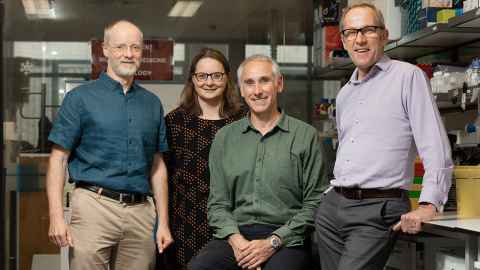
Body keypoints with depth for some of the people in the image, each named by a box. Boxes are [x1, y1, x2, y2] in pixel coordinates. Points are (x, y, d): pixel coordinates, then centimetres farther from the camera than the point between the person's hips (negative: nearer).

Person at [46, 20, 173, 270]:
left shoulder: (152, 103, 13)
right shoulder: (80, 98, 1)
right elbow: (58, 159, -2)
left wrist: (164, 222, 11)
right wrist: (56, 216, -12)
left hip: (141, 211, 4)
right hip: (95, 204, -4)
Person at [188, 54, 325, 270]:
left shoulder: (305, 135, 5)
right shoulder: (224, 137, 15)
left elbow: (314, 204, -1)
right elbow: (218, 204, 12)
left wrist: (273, 242, -10)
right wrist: (235, 239, -6)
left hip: (286, 238, -2)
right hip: (236, 234, 2)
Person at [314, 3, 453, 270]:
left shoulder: (408, 76, -4)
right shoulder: (345, 94, 19)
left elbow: (435, 146, -13)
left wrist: (428, 205, -23)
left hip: (378, 210, -7)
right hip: (332, 207, 7)